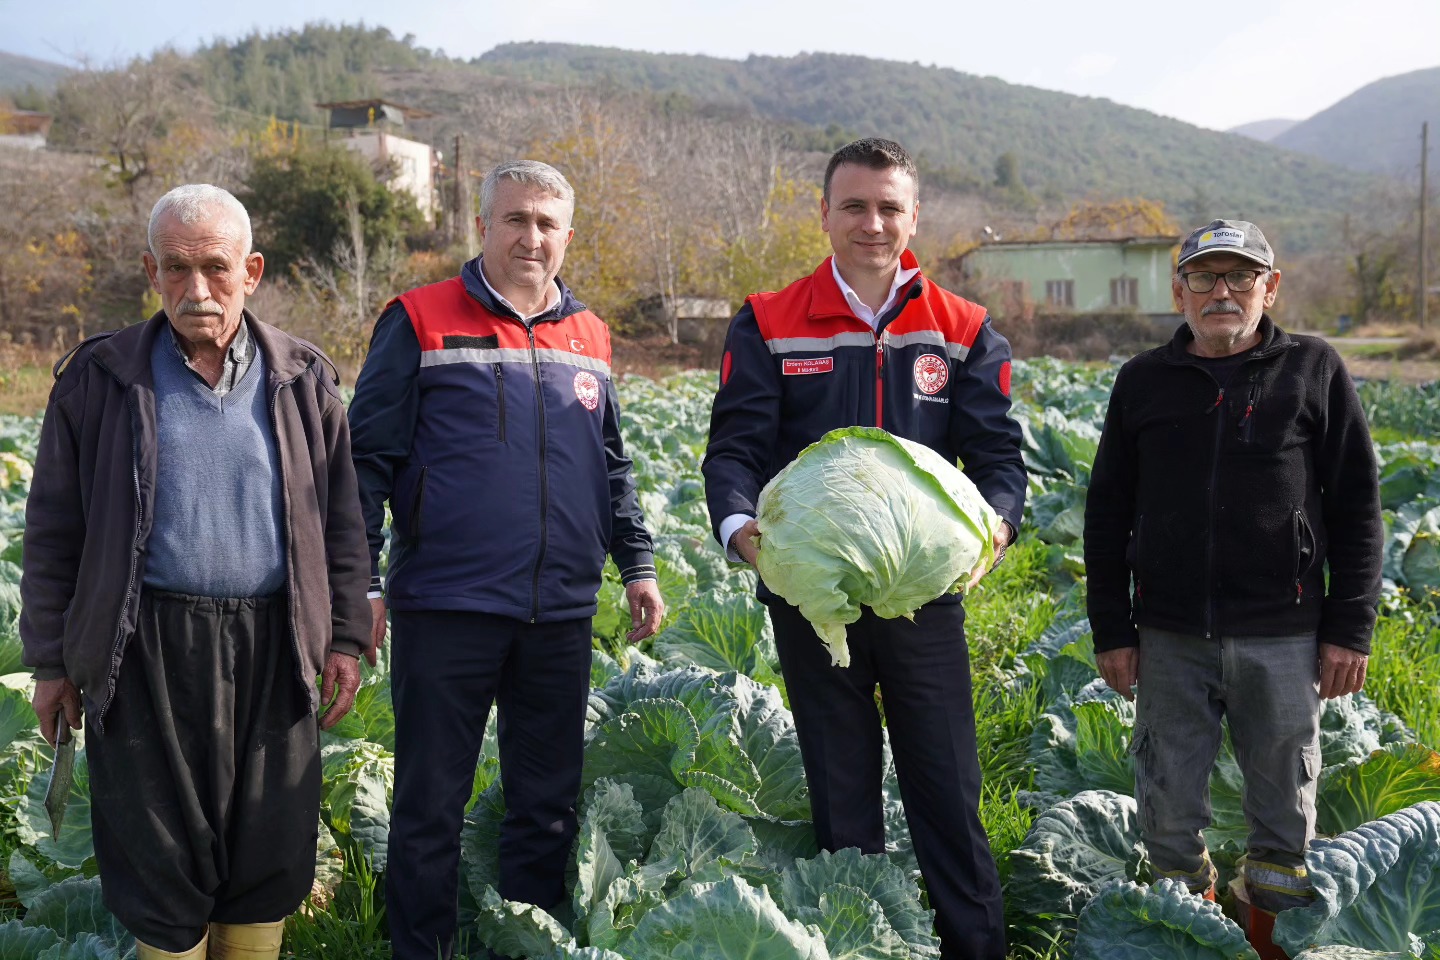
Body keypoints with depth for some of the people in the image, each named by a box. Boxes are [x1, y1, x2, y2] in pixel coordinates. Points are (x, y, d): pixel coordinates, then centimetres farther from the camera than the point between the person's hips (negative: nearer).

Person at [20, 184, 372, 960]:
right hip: (147, 649, -1)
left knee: (270, 850, 10)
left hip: (273, 645, 2)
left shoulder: (301, 378, 6)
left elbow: (340, 520, 9)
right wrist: (51, 660, 3)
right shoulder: (99, 378, 2)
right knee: (160, 854, 7)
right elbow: (53, 531, 4)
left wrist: (345, 636, 4)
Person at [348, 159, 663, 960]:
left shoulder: (590, 338, 11)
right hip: (447, 611, -4)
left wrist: (637, 564, 12)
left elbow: (613, 468, 19)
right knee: (430, 805, 5)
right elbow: (368, 459, -3)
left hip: (561, 615, 4)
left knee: (549, 803, 13)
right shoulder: (422, 323, -2)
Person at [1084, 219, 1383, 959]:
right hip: (1171, 639, 1)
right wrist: (1111, 628, 5)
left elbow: (1356, 507, 3)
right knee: (1168, 806, 8)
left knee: (1283, 797, 10)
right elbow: (1107, 513, 8)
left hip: (1281, 639, -1)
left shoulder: (1314, 371, 1)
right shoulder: (1143, 382, 5)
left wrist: (1349, 626, -2)